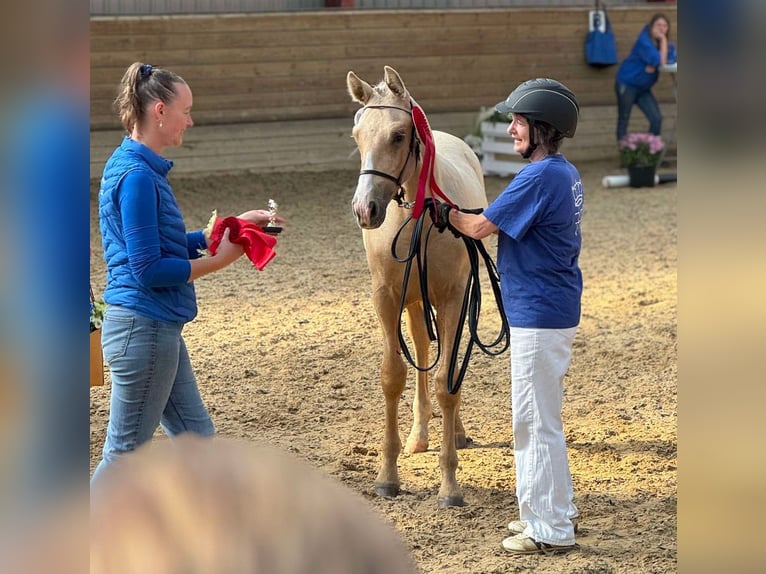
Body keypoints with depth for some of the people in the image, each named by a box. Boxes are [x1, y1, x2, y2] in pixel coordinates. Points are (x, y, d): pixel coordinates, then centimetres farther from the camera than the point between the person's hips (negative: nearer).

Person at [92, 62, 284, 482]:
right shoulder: (137, 176, -19)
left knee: (196, 439, 16)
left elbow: (167, 244, 17)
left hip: (158, 329, 10)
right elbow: (148, 269, -21)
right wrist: (219, 260, -11)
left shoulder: (138, 168, 11)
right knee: (125, 454, 1)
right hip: (143, 327, -10)